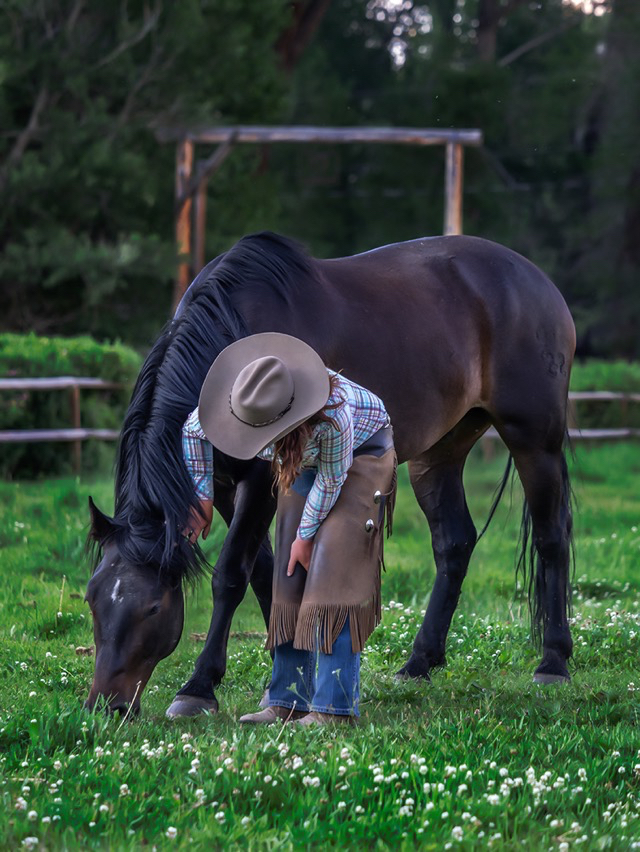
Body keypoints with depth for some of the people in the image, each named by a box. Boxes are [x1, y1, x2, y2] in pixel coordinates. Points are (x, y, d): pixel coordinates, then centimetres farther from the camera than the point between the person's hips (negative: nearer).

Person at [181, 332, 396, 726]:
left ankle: (335, 706, -14)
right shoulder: (238, 398, -27)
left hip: (360, 455, -6)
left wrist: (306, 535, -14)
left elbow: (331, 479, -25)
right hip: (303, 459, 6)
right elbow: (193, 430, -5)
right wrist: (202, 497, -5)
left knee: (333, 574, -15)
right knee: (290, 580, 2)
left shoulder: (332, 414, -43)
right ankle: (288, 700, 8)